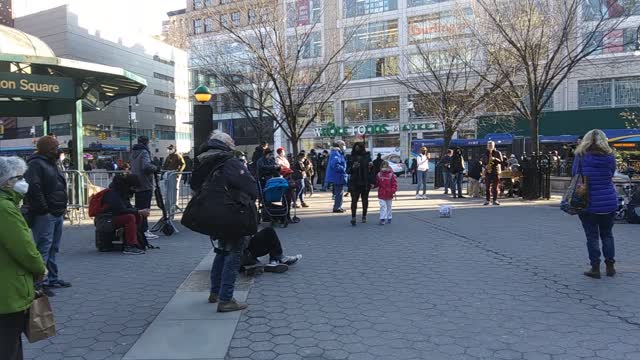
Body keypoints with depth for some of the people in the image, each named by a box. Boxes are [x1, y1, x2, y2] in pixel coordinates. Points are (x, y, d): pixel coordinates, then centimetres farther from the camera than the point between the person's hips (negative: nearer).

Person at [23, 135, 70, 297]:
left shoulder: (51, 164, 19)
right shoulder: (35, 164, -12)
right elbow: (33, 188, -24)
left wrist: (62, 208, 16)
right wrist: (44, 209, -21)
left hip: (57, 215, 10)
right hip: (44, 215, -10)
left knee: (53, 249, 16)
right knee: (43, 249, -8)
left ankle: (52, 278, 26)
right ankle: (40, 283, -4)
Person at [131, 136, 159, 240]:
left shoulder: (134, 152, 14)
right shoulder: (144, 152, -13)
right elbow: (146, 166, -27)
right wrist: (155, 168, -10)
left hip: (136, 185, 9)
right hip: (145, 185, -9)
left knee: (138, 208, 13)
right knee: (144, 208, -6)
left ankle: (141, 229, 20)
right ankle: (144, 231, -5)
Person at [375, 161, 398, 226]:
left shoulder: (391, 174, -7)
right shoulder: (379, 174, 1)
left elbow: (394, 184, -8)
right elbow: (376, 183, 9)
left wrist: (393, 191, -16)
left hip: (389, 194, 0)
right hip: (381, 194, 1)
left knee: (389, 206, 14)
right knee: (383, 206, -7)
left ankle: (389, 218, 28)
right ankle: (382, 219, -7)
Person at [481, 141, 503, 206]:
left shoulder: (497, 153, 4)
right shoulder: (485, 153, 11)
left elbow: (501, 161, -2)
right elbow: (483, 162, 14)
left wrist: (495, 159, -18)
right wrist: (485, 166, -7)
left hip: (496, 171, -2)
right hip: (488, 172, 2)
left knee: (495, 187, -1)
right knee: (487, 187, 0)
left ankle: (495, 200, 3)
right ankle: (488, 200, 4)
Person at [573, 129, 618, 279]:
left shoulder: (581, 156, -8)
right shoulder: (609, 157, -2)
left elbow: (575, 175, 1)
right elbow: (611, 175, 9)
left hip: (589, 203, -2)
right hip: (609, 202, 2)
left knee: (592, 236, 5)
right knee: (607, 234, 15)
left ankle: (595, 268, 8)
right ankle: (610, 266, 20)